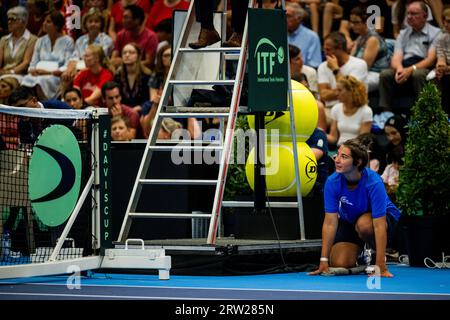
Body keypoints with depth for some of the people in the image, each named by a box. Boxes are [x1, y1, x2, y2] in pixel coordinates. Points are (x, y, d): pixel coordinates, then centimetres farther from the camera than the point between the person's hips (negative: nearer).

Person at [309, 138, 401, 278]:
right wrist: (324, 262, -25)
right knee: (339, 264, -15)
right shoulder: (332, 182, -24)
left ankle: (375, 252, -5)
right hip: (349, 221, 4)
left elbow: (379, 226, -37)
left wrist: (381, 267, -40)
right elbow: (330, 223, -21)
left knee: (364, 224, -38)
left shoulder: (373, 182, -35)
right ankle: (360, 250, 20)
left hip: (383, 218, -4)